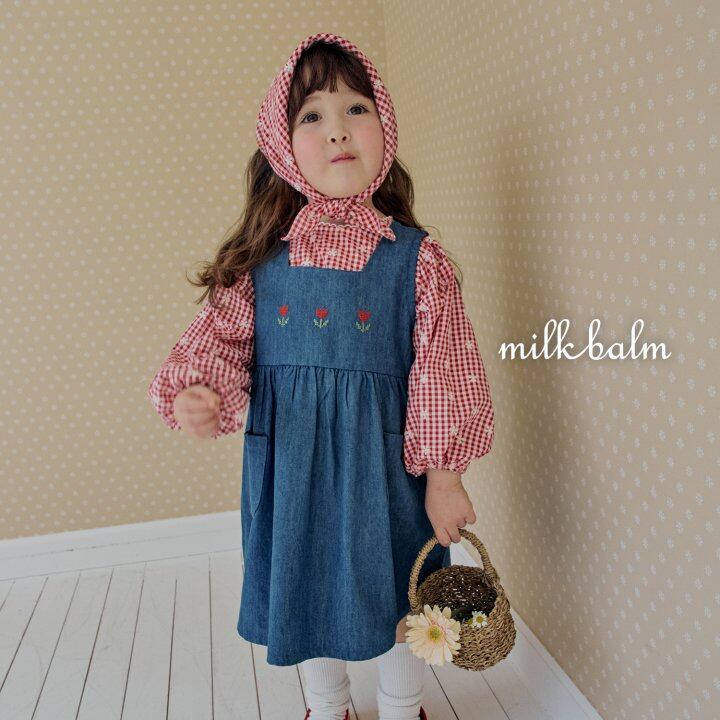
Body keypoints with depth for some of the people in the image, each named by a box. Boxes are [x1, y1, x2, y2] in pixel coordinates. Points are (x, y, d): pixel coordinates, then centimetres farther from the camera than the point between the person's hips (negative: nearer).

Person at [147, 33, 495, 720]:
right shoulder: (260, 258, -3)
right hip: (288, 465, 3)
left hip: (383, 463, -2)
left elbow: (442, 372, -6)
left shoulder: (415, 258, -8)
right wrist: (195, 394, -20)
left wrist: (441, 476, -6)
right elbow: (221, 337, 2)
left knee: (392, 601, 16)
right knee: (304, 594, 20)